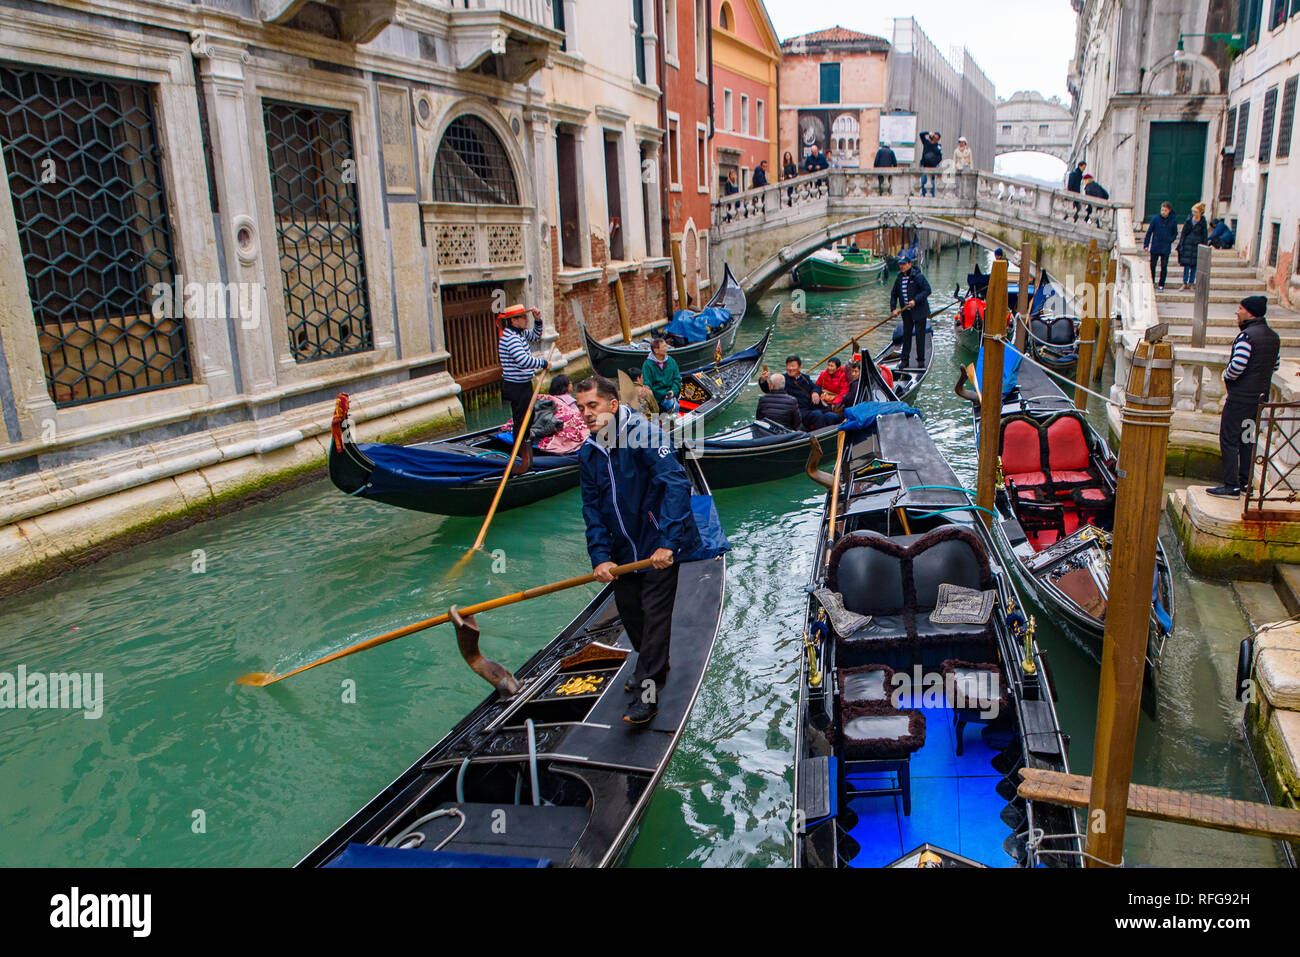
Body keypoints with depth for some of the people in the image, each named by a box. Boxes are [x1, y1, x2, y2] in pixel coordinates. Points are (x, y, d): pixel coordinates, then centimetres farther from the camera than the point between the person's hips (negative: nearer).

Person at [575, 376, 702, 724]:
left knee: (655, 614, -3)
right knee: (629, 611, 16)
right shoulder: (588, 452, 2)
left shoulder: (644, 435, -20)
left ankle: (647, 693, 7)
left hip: (659, 547, -7)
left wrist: (667, 542, -34)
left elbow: (677, 484, -28)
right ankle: (655, 667, 40)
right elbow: (592, 509, 3)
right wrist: (599, 557, -9)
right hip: (623, 550, 7)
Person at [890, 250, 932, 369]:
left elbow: (927, 290, -15)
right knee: (906, 335, 8)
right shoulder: (899, 278, 7)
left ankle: (921, 360, 10)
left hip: (919, 311, -6)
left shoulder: (917, 276, -12)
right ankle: (905, 360, 14)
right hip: (906, 312, 6)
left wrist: (915, 300, -24)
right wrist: (893, 308, 2)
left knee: (920, 336, 0)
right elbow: (893, 294, 14)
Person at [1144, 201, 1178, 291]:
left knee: (1164, 266, 1)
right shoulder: (1155, 218, -5)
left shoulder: (1173, 220, -2)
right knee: (1152, 265, 7)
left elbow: (1175, 233, 10)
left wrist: (1169, 241, -5)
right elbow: (1149, 232, 0)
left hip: (1166, 249, 0)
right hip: (1155, 247, 0)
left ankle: (1161, 285, 11)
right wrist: (1146, 245, -2)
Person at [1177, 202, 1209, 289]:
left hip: (1197, 246, 0)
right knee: (1186, 265, -3)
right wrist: (1181, 245, 2)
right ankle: (1185, 284, 4)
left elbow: (1205, 236, 3)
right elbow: (1183, 232, 7)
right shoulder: (1189, 220, 3)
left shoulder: (1202, 222, 0)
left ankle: (1190, 284, 9)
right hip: (1187, 244, 0)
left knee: (1194, 266, 3)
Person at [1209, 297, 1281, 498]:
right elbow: (1275, 365, 18)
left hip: (1240, 397, -9)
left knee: (1229, 439, -4)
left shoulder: (1247, 335, -18)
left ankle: (1231, 486, -5)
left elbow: (1237, 366, -25)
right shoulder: (1274, 337, 10)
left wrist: (1226, 375, -7)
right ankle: (1245, 481, 23)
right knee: (1247, 438, 17)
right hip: (1260, 396, 9)